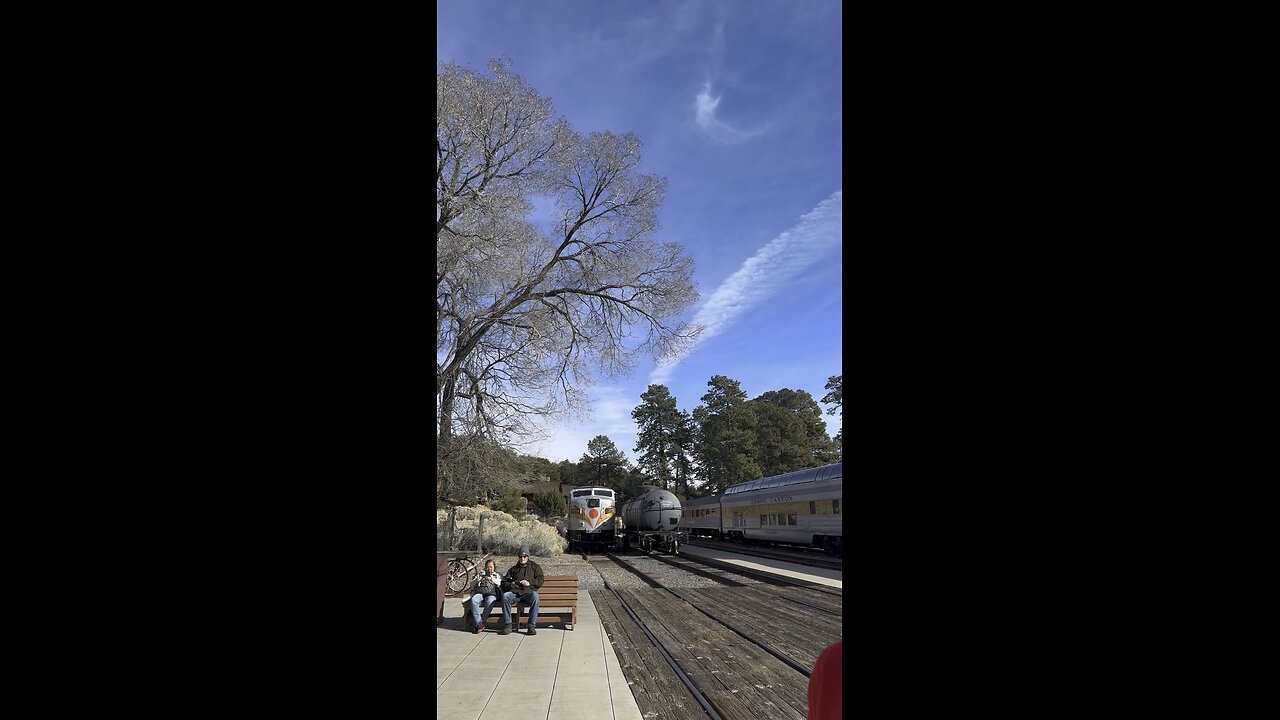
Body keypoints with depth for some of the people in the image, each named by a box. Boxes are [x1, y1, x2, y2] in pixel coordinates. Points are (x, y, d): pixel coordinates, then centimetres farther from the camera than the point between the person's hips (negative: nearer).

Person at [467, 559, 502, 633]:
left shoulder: (497, 575, 26)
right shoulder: (481, 575, 31)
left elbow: (499, 583, 6)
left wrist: (491, 579, -6)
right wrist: (479, 579, 3)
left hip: (491, 593, -2)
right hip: (480, 592, 2)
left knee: (490, 602, -38)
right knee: (473, 600, -34)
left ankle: (480, 623, -35)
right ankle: (479, 623, -36)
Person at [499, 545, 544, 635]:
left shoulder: (535, 567, 21)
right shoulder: (513, 569, 27)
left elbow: (540, 581, 8)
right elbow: (504, 583, 19)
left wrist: (529, 583, -8)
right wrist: (511, 584, -2)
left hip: (529, 592, -2)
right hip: (515, 593, 2)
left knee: (535, 596, -37)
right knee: (505, 596, -30)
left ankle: (532, 626, -35)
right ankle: (507, 625, -28)